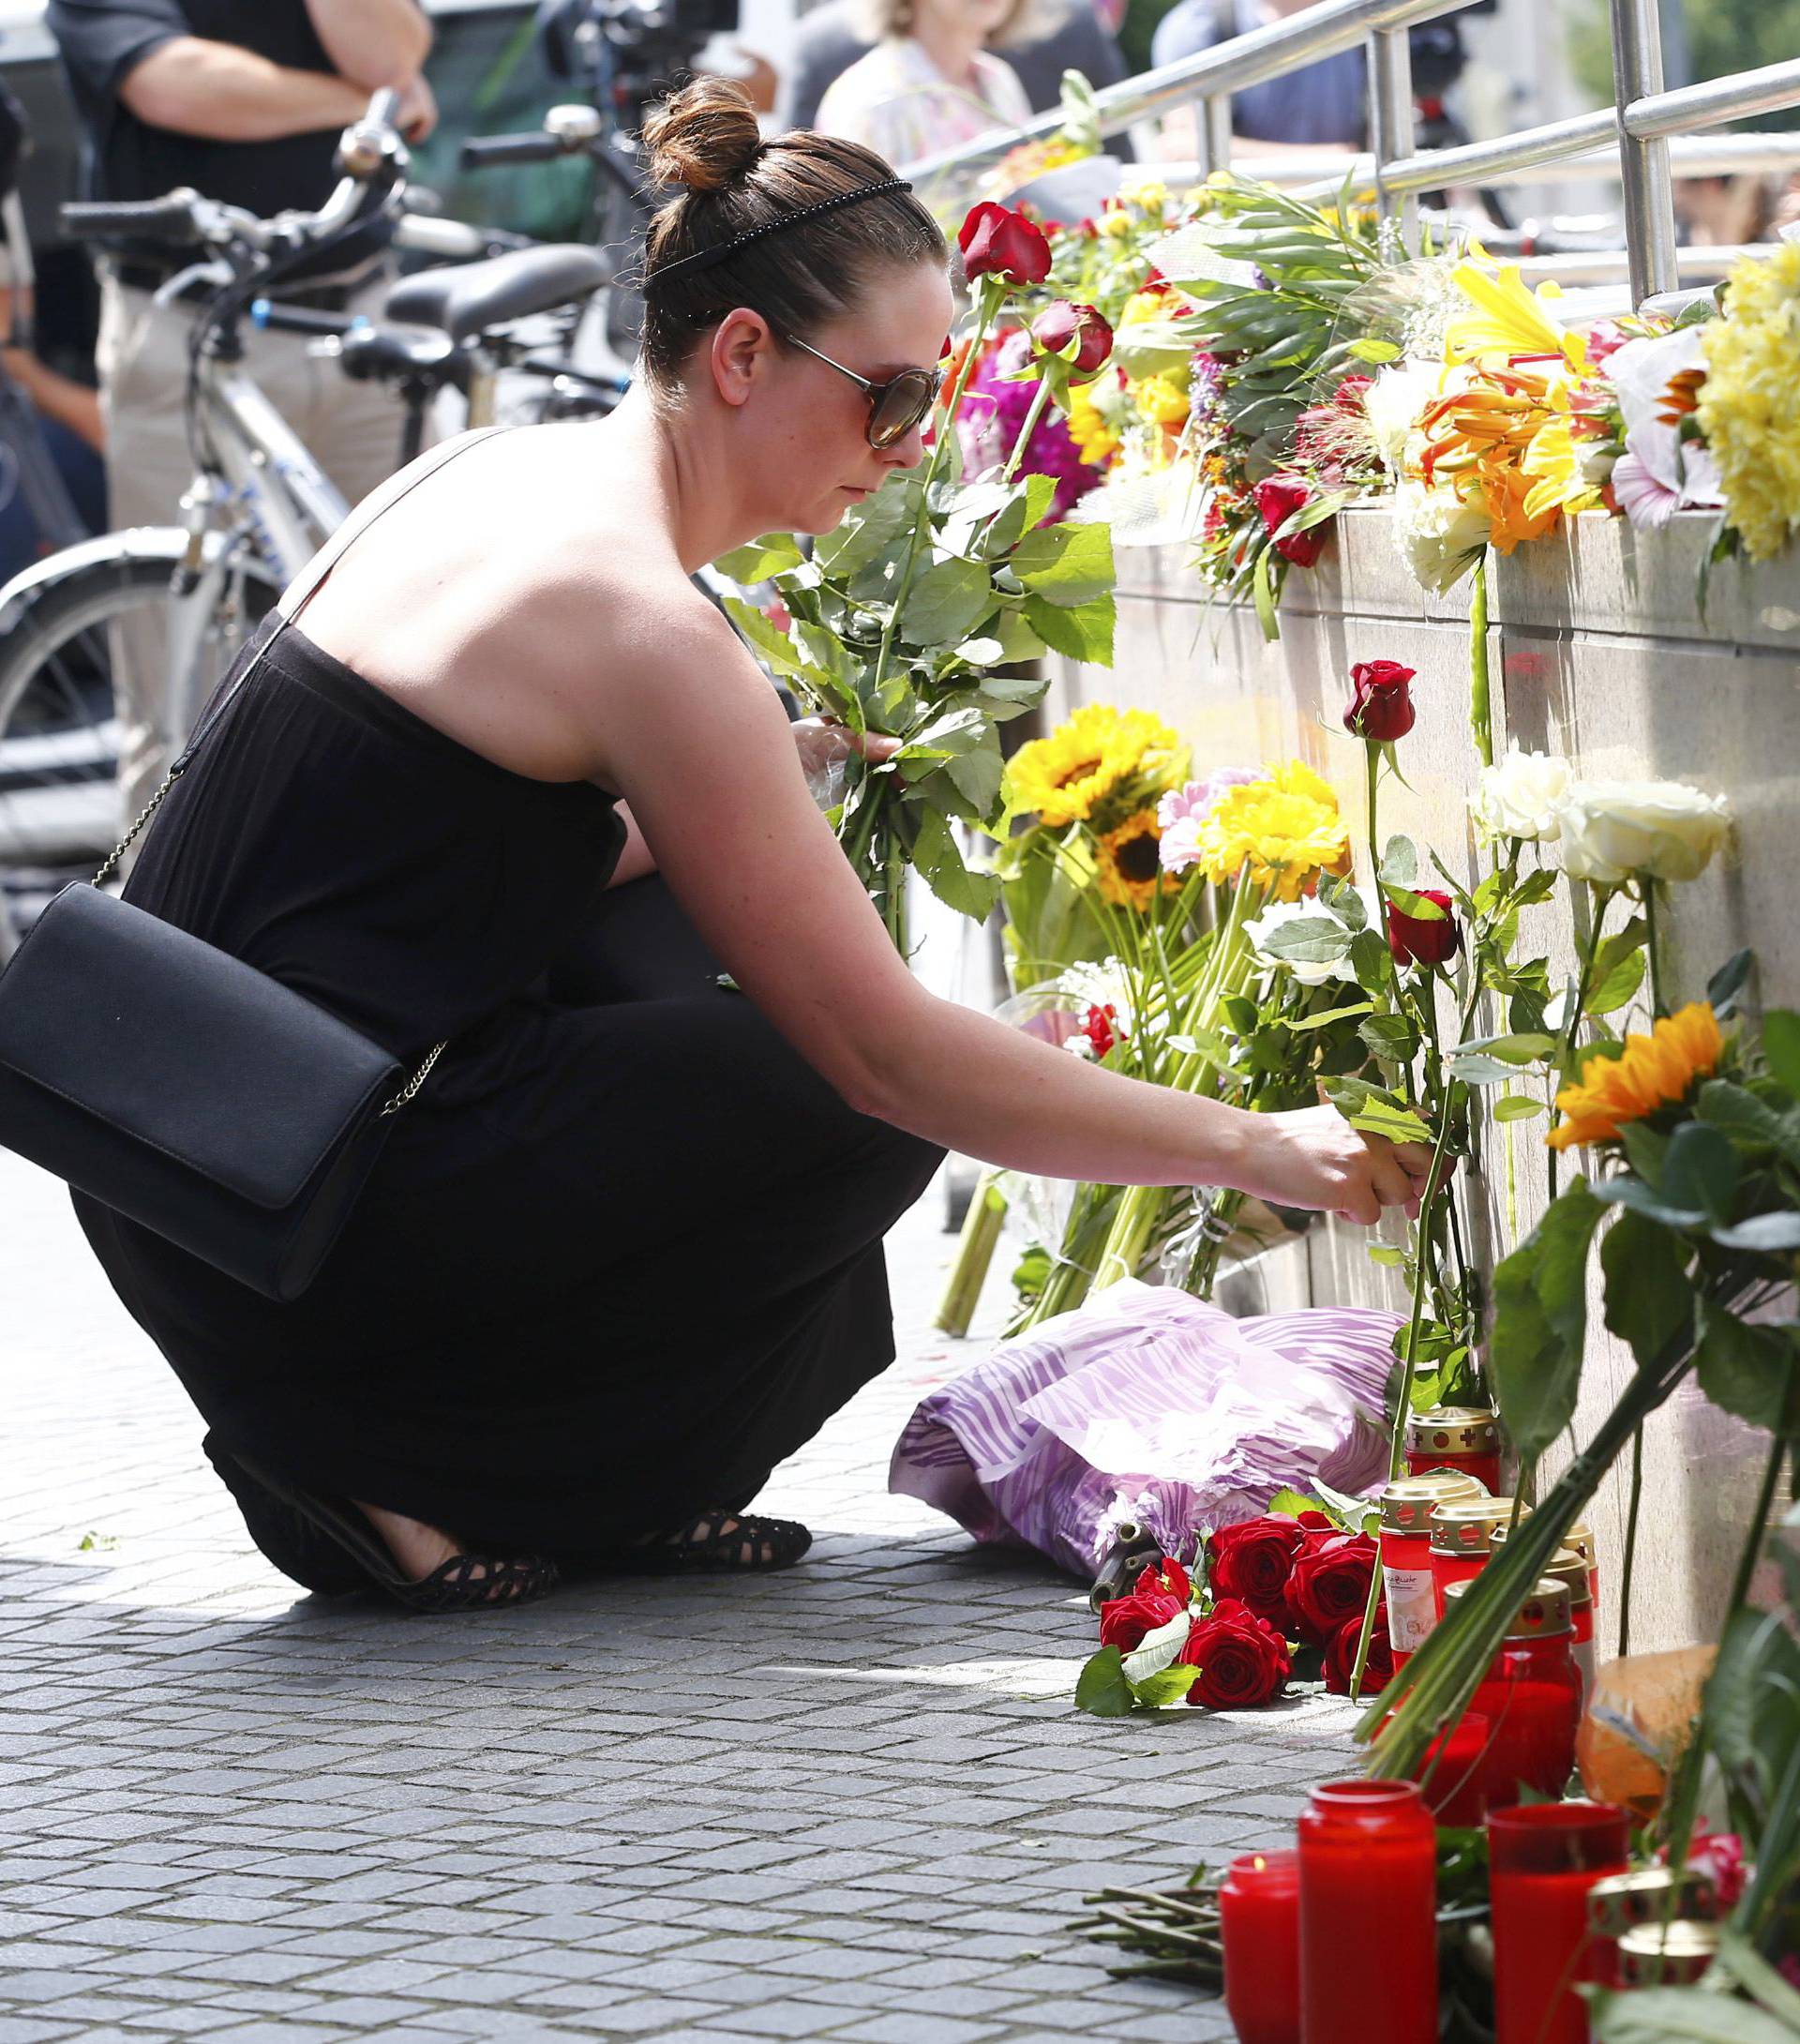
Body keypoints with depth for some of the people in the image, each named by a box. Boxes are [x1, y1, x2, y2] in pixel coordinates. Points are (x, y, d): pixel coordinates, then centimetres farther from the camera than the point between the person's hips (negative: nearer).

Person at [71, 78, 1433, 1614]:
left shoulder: (514, 470, 9)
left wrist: (777, 790, 10)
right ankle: (409, 1472, 1)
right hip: (297, 1241, -9)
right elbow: (887, 1052, -15)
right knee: (882, 1108, 1)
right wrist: (1258, 1152, -9)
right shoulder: (640, 624, -18)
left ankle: (629, 1489, 18)